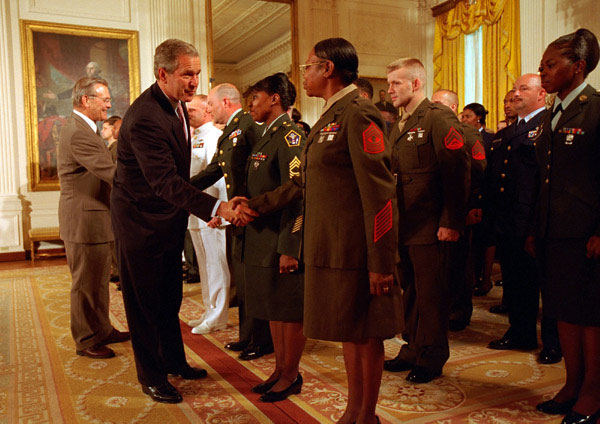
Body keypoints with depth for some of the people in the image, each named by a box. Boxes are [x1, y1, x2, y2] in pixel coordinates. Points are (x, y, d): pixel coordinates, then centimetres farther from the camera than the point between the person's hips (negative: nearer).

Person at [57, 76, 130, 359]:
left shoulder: (83, 129, 16)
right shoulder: (78, 133, -20)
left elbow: (103, 172, 15)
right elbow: (110, 172, -27)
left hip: (94, 220, 11)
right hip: (84, 222, -11)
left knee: (99, 281, 20)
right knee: (86, 283, 2)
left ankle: (102, 330, 33)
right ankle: (86, 341, 16)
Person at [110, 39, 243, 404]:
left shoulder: (177, 104, 3)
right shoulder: (144, 118, -28)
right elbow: (165, 181, -35)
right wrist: (215, 207, -42)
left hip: (169, 216, 9)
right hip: (141, 219, -8)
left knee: (170, 297, 19)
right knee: (145, 301, 6)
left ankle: (174, 361, 36)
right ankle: (151, 377, 22)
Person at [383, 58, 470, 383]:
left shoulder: (439, 118, -9)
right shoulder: (398, 127, 17)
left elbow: (457, 173, -15)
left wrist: (451, 222, -19)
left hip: (429, 227, -8)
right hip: (401, 226, 8)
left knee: (430, 295, 3)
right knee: (410, 292, 17)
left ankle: (432, 358, 17)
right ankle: (413, 349, 30)